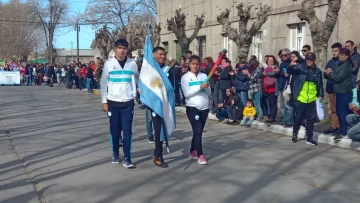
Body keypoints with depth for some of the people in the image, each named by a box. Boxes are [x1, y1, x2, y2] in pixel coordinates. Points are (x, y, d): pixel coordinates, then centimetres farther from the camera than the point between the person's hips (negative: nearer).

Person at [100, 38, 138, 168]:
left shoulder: (132, 64, 2)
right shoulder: (109, 63, 0)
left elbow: (136, 80, 12)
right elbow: (103, 83, 2)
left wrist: (135, 95, 2)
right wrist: (104, 101, 0)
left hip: (128, 102, 0)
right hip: (113, 102, 0)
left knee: (127, 131, -4)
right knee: (115, 130, 8)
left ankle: (127, 158, -2)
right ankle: (115, 153, 25)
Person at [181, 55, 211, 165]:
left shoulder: (204, 76, 7)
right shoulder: (185, 77, -2)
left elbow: (209, 93, 7)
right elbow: (187, 93, -14)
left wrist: (207, 87, -13)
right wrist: (200, 87, -22)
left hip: (204, 107, 4)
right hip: (192, 108, -4)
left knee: (198, 131, 12)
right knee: (198, 130, -13)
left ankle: (192, 151, 29)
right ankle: (200, 155, -9)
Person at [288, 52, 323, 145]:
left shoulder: (318, 71, 6)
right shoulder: (300, 68, -1)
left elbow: (320, 85, 11)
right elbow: (290, 72, -10)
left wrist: (321, 95, 0)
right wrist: (291, 66, -31)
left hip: (312, 99, 2)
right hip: (300, 98, -2)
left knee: (311, 118, 7)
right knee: (298, 117, 7)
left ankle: (309, 138, 15)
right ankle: (295, 134, 28)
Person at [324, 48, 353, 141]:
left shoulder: (346, 65, -13)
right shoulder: (342, 64, 18)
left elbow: (339, 77, -18)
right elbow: (337, 75, 22)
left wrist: (329, 73, -7)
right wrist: (332, 72, 4)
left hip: (344, 92, -10)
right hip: (340, 91, 10)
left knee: (343, 112, -8)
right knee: (339, 111, 12)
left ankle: (343, 132, -5)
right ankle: (342, 129, 20)